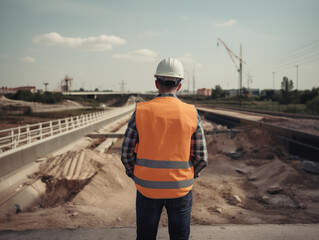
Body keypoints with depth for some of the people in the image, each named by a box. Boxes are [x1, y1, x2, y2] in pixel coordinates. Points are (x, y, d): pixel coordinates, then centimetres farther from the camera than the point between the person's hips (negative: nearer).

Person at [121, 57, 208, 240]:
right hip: (180, 189, 0)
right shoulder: (191, 113, -7)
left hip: (147, 188, 0)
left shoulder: (141, 111, -8)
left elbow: (127, 154, -4)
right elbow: (201, 158, -3)